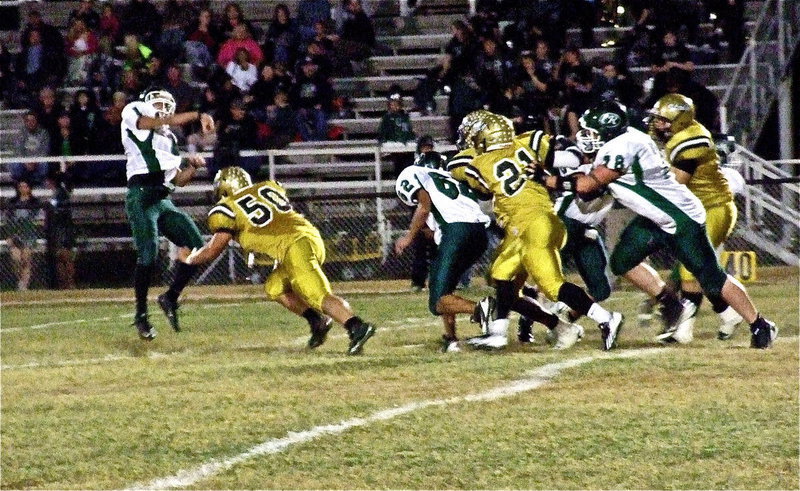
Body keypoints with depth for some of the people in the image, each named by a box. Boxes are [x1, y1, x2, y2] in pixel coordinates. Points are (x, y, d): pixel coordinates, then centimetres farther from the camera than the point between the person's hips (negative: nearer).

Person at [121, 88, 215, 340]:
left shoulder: (169, 139, 28)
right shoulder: (133, 113, 8)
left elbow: (178, 180, 28)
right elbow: (165, 122, -8)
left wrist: (192, 166, 11)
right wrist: (197, 116, -9)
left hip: (164, 202, 8)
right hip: (141, 196, -8)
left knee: (196, 247, -2)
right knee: (148, 255, -18)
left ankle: (171, 298, 13)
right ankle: (141, 315, -7)